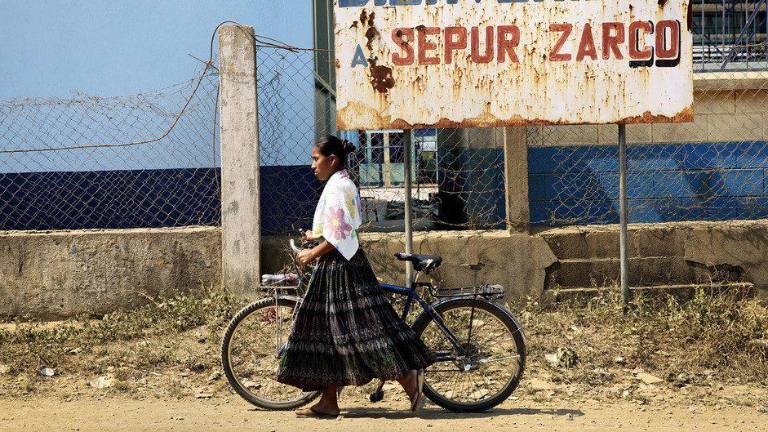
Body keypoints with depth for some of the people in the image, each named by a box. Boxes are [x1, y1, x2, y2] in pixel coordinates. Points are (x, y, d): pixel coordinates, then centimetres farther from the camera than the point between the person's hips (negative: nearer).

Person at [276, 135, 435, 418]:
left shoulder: (337, 187, -15)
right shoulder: (343, 184, 16)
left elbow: (339, 235, -20)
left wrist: (313, 254, -11)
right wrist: (317, 236, 29)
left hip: (341, 266, -11)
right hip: (335, 267, 11)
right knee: (327, 332, 9)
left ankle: (408, 377, -6)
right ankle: (329, 402, 11)